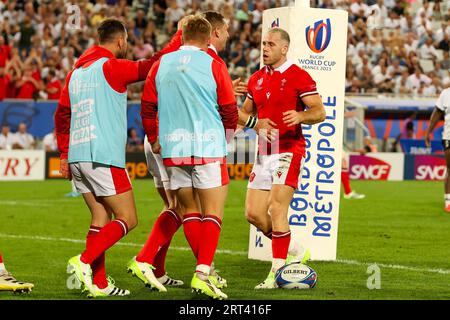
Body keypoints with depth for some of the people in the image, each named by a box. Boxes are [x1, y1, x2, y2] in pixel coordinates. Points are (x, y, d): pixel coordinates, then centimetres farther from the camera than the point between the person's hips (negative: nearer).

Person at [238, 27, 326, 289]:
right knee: (254, 213, 2)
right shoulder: (257, 79, 14)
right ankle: (296, 251, 22)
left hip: (289, 152, -7)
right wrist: (256, 122, -1)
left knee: (277, 209, -16)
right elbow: (244, 114, 22)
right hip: (264, 153, 7)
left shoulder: (299, 77, -6)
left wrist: (300, 116, -29)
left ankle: (278, 272, -10)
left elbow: (320, 112, -9)